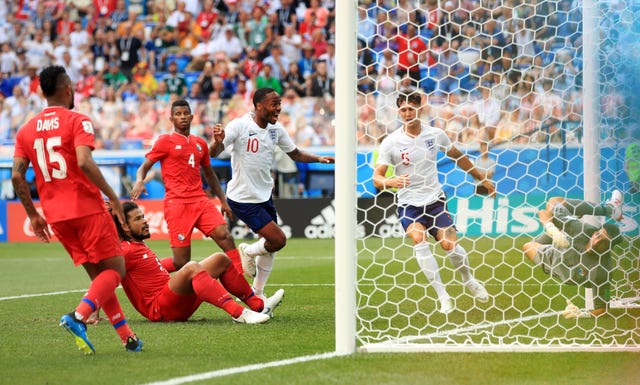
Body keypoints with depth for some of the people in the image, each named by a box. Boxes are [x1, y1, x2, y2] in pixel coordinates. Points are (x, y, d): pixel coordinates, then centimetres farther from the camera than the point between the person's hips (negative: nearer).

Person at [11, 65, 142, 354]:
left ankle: (126, 336, 8)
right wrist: (113, 197, -13)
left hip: (56, 217, 6)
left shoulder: (27, 130, 11)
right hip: (87, 209, -6)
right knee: (115, 270, 1)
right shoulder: (77, 121, -6)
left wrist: (33, 215, 13)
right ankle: (78, 317, -22)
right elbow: (84, 163, -20)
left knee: (98, 275, 14)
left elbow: (17, 176, 5)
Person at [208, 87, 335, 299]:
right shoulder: (239, 126, -18)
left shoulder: (276, 129, 2)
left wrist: (319, 159, -1)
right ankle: (247, 252, 17)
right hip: (242, 199, -7)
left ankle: (257, 293, 27)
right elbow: (213, 153, -24)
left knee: (270, 245, 11)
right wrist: (217, 141, -47)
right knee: (278, 239, -13)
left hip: (264, 196, 7)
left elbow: (295, 153, 15)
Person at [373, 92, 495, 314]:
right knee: (419, 241, -26)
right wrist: (390, 182, -33)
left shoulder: (435, 135, -1)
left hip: (435, 200, 2)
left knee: (449, 244, -11)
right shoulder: (391, 143, -8)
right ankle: (442, 296, -24)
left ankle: (468, 279, 23)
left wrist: (482, 179, 24)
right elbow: (376, 178, -9)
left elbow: (458, 157, 17)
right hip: (408, 204, -2)